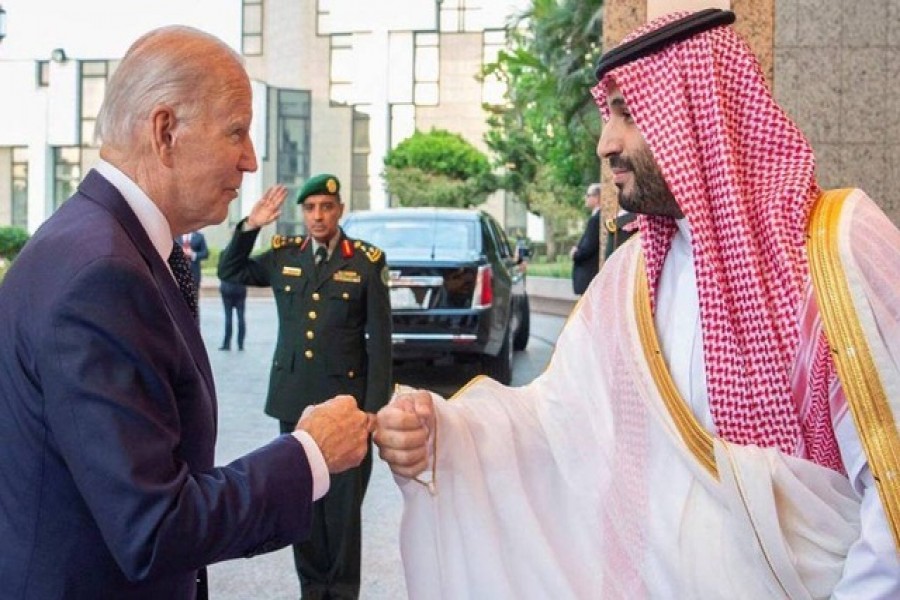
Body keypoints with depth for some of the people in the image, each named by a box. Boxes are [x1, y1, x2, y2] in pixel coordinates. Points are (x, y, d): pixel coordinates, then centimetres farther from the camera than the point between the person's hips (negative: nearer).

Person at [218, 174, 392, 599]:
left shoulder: (366, 262, -4)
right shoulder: (283, 255, 6)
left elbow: (379, 339, -3)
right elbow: (230, 272, 19)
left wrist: (375, 407, -8)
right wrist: (249, 227, 2)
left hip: (345, 397, -3)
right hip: (293, 397, 3)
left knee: (343, 502, 3)